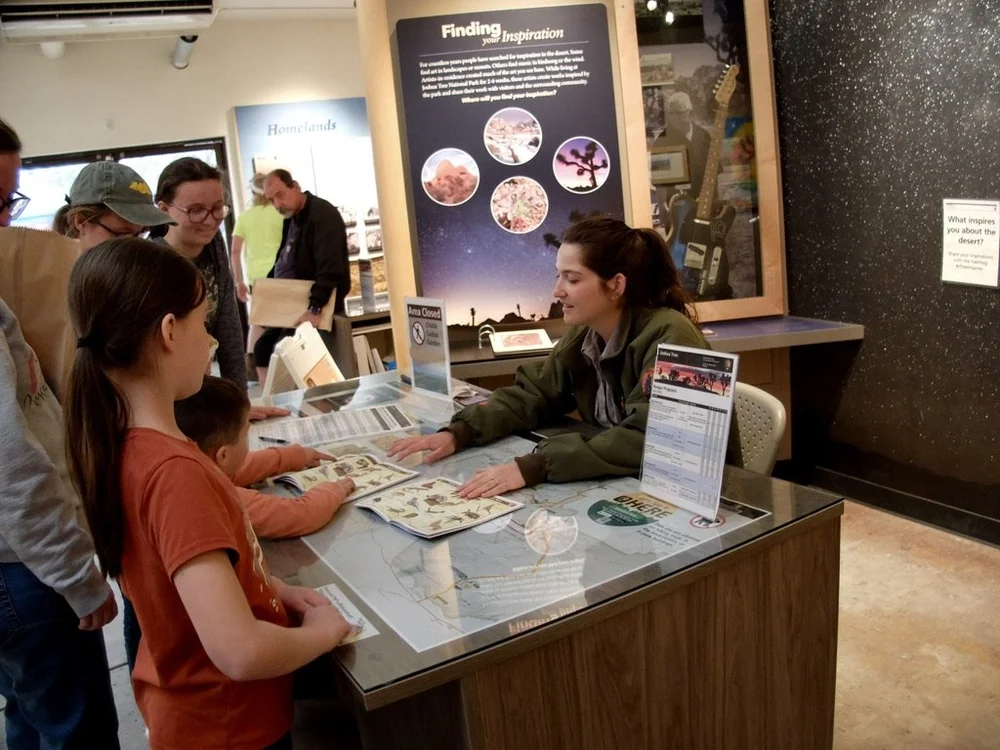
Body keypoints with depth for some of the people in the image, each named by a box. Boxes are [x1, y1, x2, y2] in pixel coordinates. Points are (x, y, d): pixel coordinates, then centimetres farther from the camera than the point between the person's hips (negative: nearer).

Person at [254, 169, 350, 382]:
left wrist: (315, 309, -34)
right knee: (262, 347, 8)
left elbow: (330, 268, -28)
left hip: (318, 306, -10)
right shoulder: (291, 217, 11)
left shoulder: (323, 215, -18)